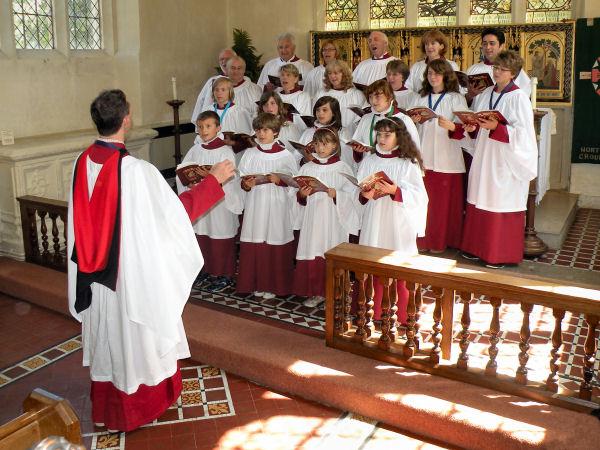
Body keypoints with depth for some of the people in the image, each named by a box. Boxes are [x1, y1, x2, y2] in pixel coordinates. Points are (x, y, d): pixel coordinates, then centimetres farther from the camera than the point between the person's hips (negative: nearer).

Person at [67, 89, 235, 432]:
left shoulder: (83, 163, -6)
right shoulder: (138, 170, -25)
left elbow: (88, 217, 6)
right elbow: (176, 210, -16)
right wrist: (214, 180, -7)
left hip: (95, 274, 6)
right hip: (135, 271, -6)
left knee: (105, 334, 21)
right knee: (135, 333, 13)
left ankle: (105, 408, 38)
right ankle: (139, 405, 33)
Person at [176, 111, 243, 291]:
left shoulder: (225, 151, -10)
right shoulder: (195, 150, 7)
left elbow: (229, 178, -18)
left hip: (220, 203, -6)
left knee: (221, 241, 3)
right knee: (201, 238, 15)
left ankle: (225, 275, 16)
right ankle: (207, 270, 32)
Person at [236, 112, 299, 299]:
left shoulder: (285, 155, -2)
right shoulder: (250, 154, 6)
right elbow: (242, 180, 8)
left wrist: (279, 179, -17)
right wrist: (247, 184, -13)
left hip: (276, 206, -2)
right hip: (255, 205, 3)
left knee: (275, 245, 1)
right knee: (255, 245, 4)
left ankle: (274, 285, 14)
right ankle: (257, 283, 18)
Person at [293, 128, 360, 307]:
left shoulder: (342, 168, 0)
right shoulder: (307, 168, 9)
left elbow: (352, 195, -4)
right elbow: (298, 197, 11)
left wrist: (337, 195, -20)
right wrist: (301, 195, -10)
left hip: (333, 219, -3)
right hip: (312, 218, 3)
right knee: (313, 254, 1)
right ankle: (316, 292, 14)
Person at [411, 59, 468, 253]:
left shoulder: (456, 98, 3)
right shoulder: (421, 99, 18)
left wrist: (450, 125, -28)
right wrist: (413, 121, -2)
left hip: (447, 157, -4)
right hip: (424, 156, 4)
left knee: (444, 201, -1)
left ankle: (440, 241, 11)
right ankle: (423, 240, 13)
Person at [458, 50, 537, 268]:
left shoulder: (519, 98, -8)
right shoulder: (484, 95, 11)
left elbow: (522, 133, -15)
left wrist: (496, 127, -25)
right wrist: (472, 128, -5)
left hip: (505, 162, -6)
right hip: (483, 158, 6)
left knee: (501, 206, -2)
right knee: (479, 205, 10)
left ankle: (501, 254, 10)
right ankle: (477, 246, 23)